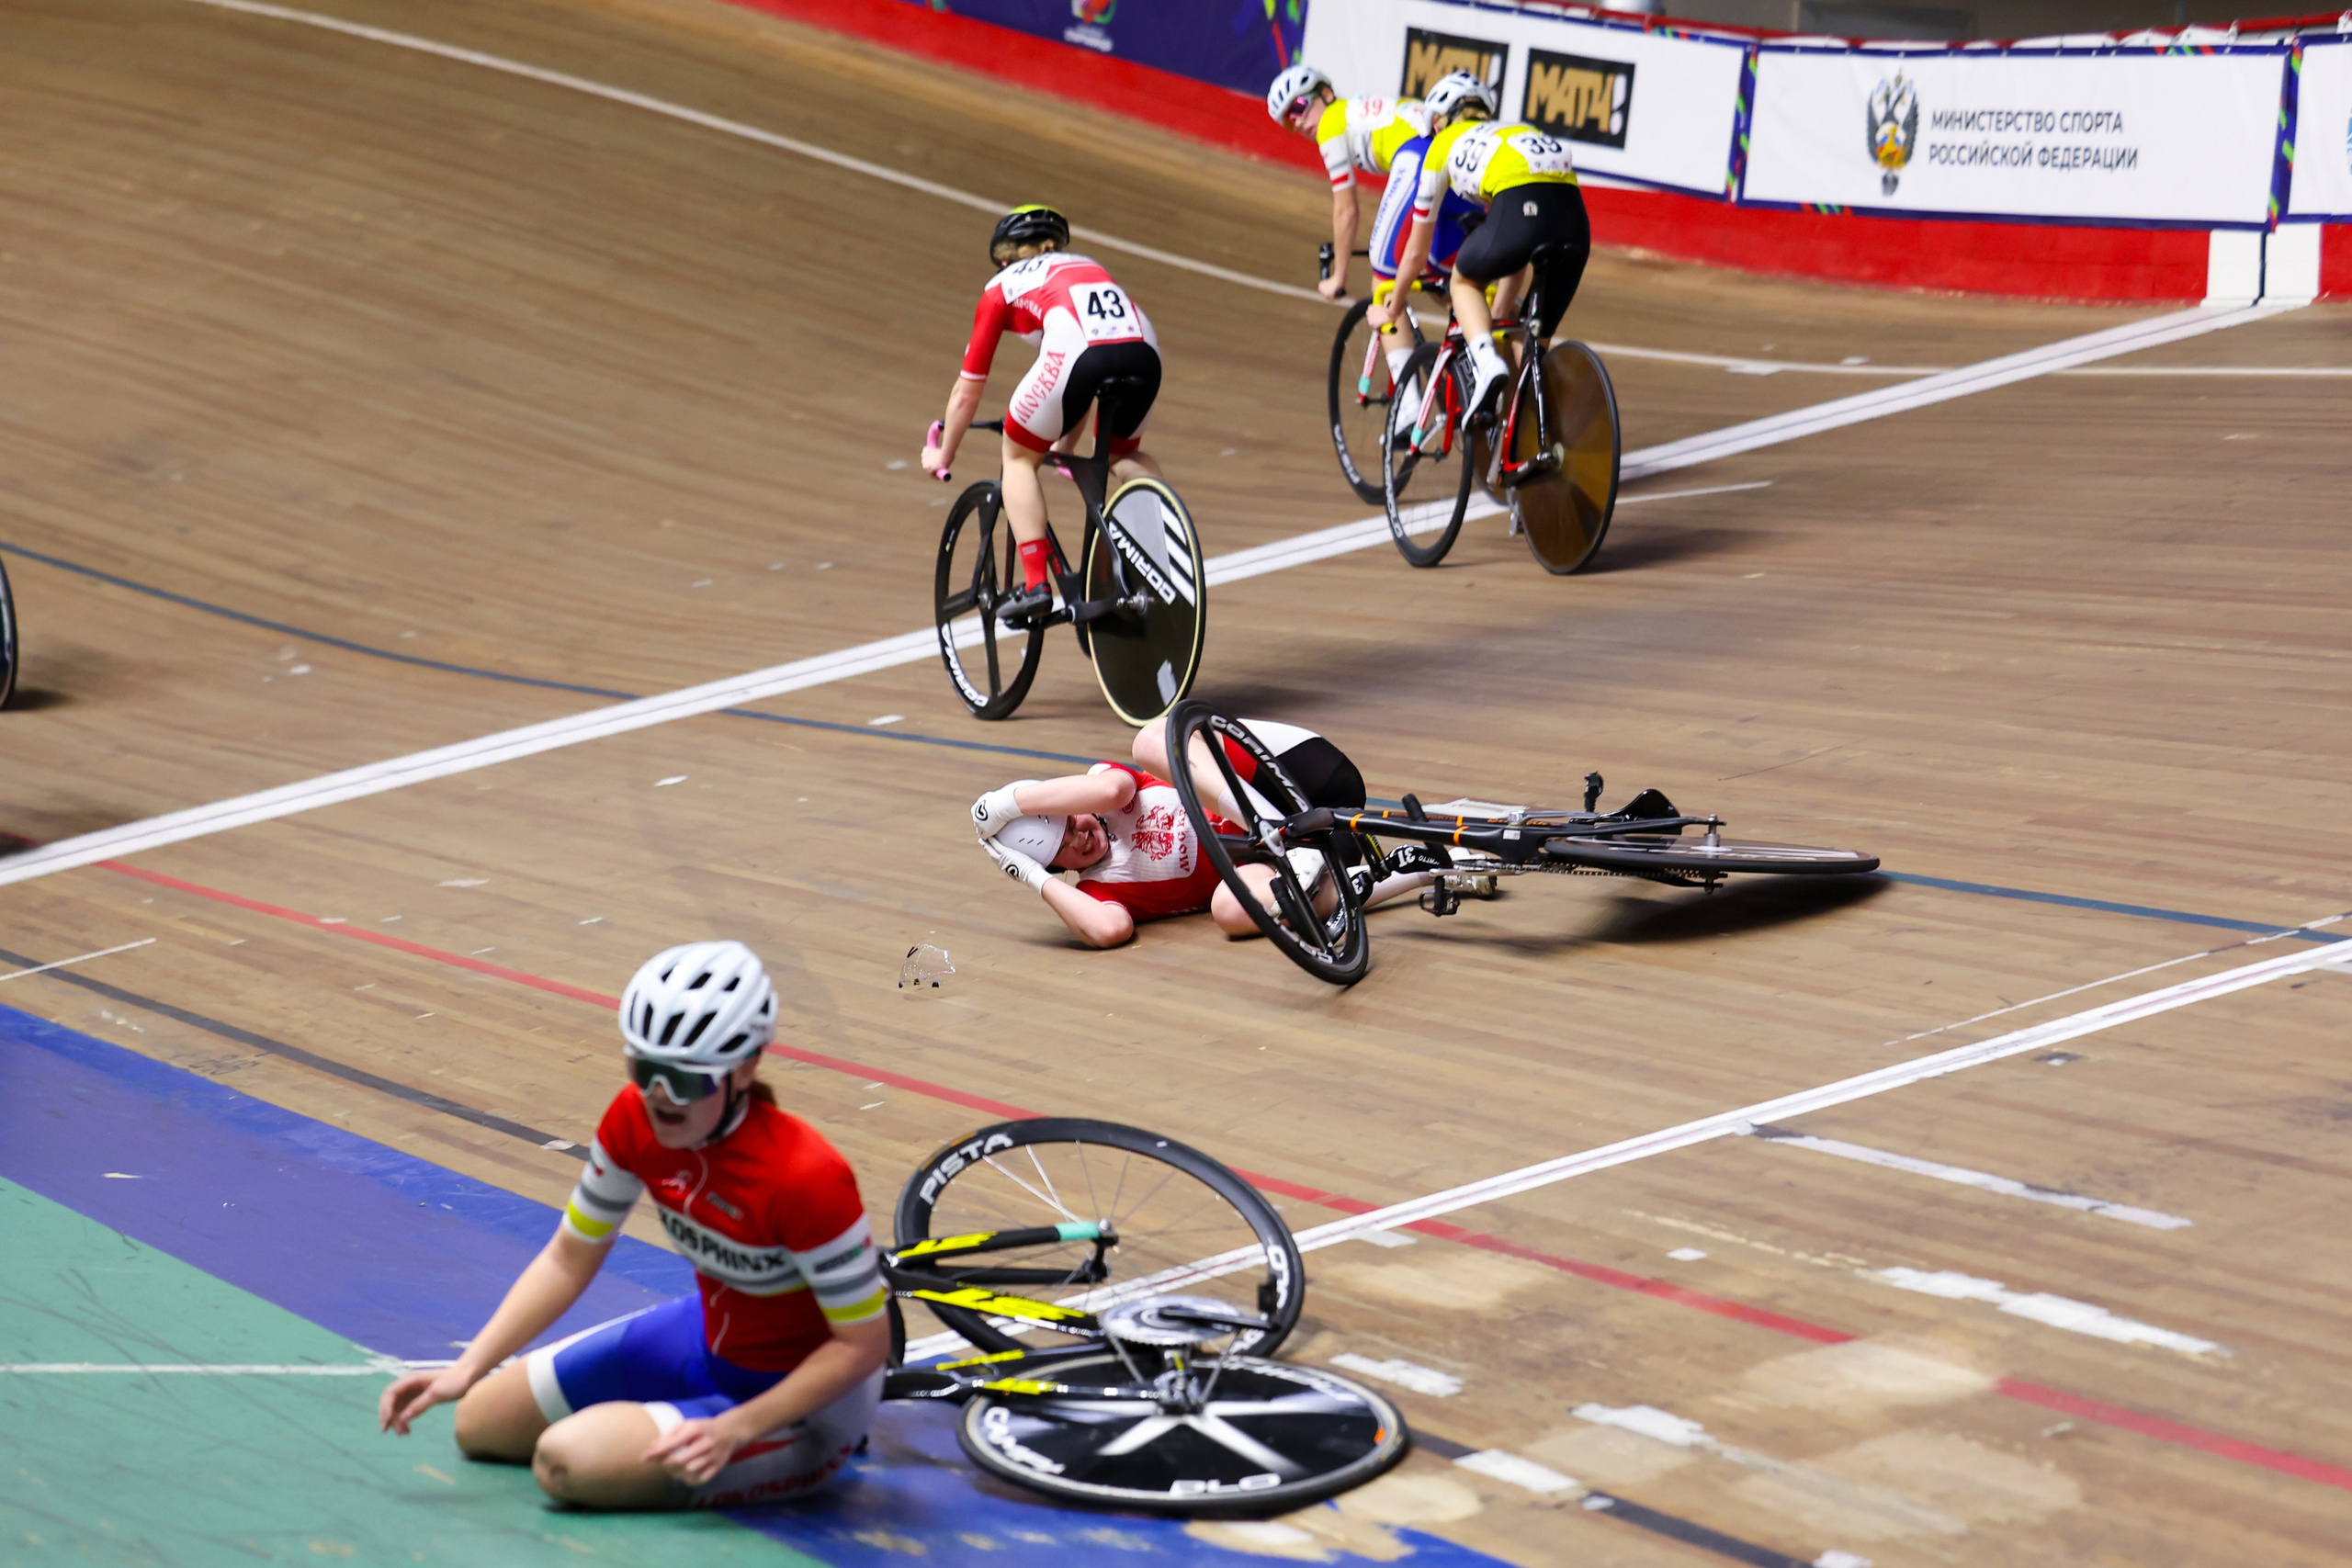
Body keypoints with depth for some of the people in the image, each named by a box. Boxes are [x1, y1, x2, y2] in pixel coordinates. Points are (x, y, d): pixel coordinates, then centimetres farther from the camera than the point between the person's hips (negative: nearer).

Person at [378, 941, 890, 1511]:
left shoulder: (806, 1175, -34)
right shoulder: (635, 1119, -14)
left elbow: (864, 1343, -26)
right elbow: (569, 1258, -3)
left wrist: (735, 1430, -31)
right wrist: (467, 1368, -13)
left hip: (797, 1389, -7)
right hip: (708, 1332, 7)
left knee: (567, 1461, -25)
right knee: (481, 1423, 11)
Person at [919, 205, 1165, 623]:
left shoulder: (1002, 287, 28)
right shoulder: (1088, 268, 40)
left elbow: (967, 390, 32)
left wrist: (942, 455, 47)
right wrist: (1066, 445, 62)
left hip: (1077, 352, -4)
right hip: (1144, 351, 4)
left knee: (1019, 458, 18)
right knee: (1123, 453, 32)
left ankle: (1035, 582, 5)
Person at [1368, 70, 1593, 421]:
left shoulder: (1444, 145, 26)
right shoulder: (1515, 131, 40)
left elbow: (1417, 250, 35)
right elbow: (1518, 258, 46)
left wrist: (1392, 308, 51)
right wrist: (1499, 315, 58)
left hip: (1522, 212, -4)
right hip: (1575, 217, 4)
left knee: (1464, 281, 27)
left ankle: (1485, 362, 2)